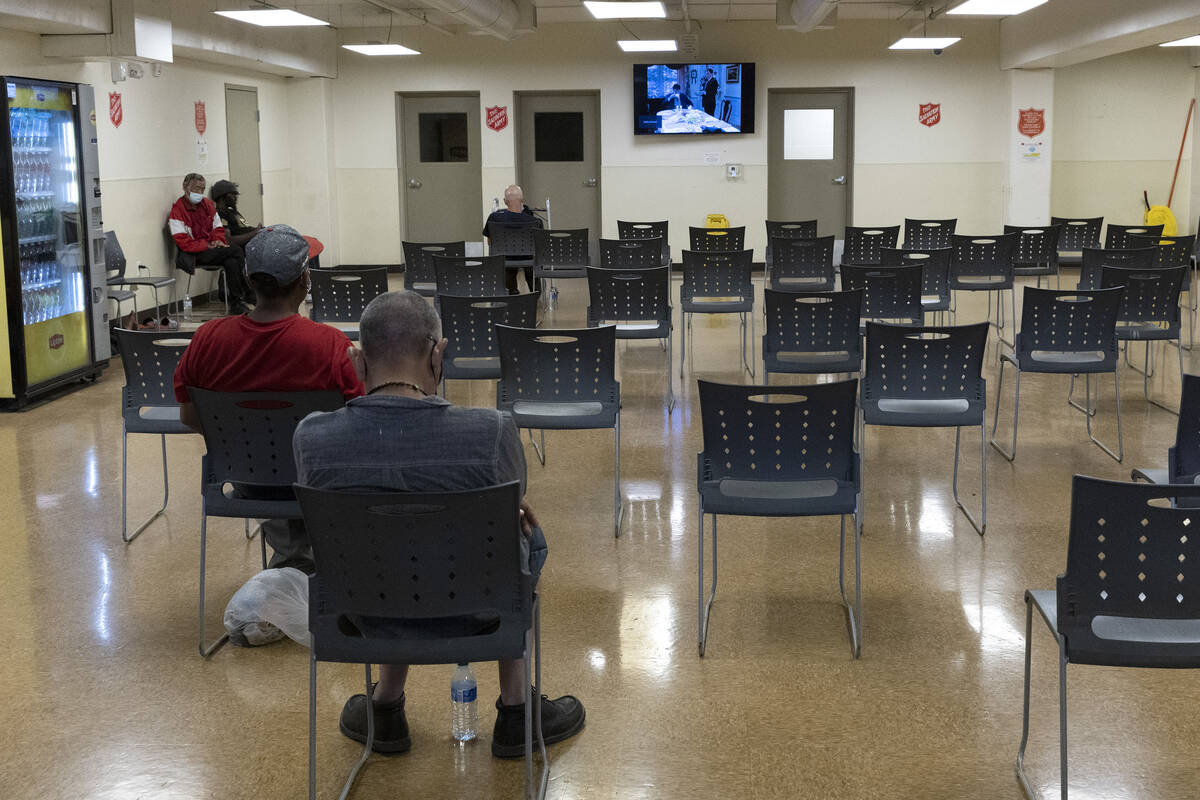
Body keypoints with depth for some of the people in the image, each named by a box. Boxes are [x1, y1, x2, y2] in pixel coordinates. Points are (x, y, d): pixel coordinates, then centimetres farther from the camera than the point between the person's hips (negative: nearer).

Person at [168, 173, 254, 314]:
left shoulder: (208, 204, 15)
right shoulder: (177, 211, -7)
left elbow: (218, 228, 21)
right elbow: (183, 242, -13)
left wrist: (218, 240, -2)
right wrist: (207, 246, -18)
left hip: (212, 249, 6)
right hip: (195, 255, -6)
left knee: (232, 262, -28)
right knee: (236, 251, -25)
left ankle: (236, 303, -20)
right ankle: (248, 295, -17)